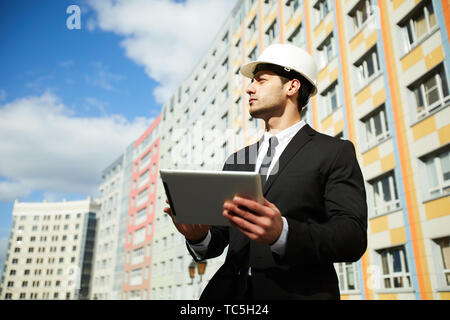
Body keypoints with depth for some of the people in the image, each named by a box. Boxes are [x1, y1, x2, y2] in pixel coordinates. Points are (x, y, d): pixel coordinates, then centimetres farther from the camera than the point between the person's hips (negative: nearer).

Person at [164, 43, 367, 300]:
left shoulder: (335, 152, 1)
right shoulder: (236, 160, 15)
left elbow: (353, 237, -9)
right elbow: (219, 237, 13)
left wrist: (282, 234, -24)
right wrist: (199, 236, -8)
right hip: (231, 291, 3)